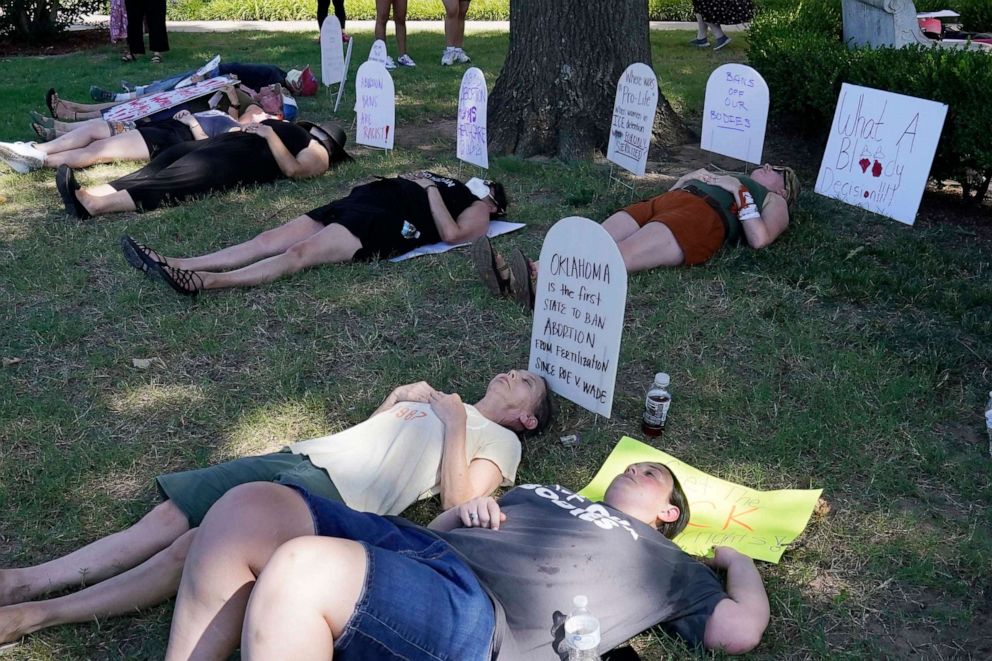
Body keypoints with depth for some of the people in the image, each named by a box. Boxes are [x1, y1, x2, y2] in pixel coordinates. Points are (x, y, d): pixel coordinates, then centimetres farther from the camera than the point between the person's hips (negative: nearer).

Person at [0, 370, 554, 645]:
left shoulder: (498, 442, 11)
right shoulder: (438, 397, 32)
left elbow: (458, 504, -7)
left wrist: (455, 424, -5)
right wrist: (401, 398, 19)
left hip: (338, 492, -7)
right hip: (298, 456, 7)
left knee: (194, 548, -20)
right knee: (167, 517, -7)